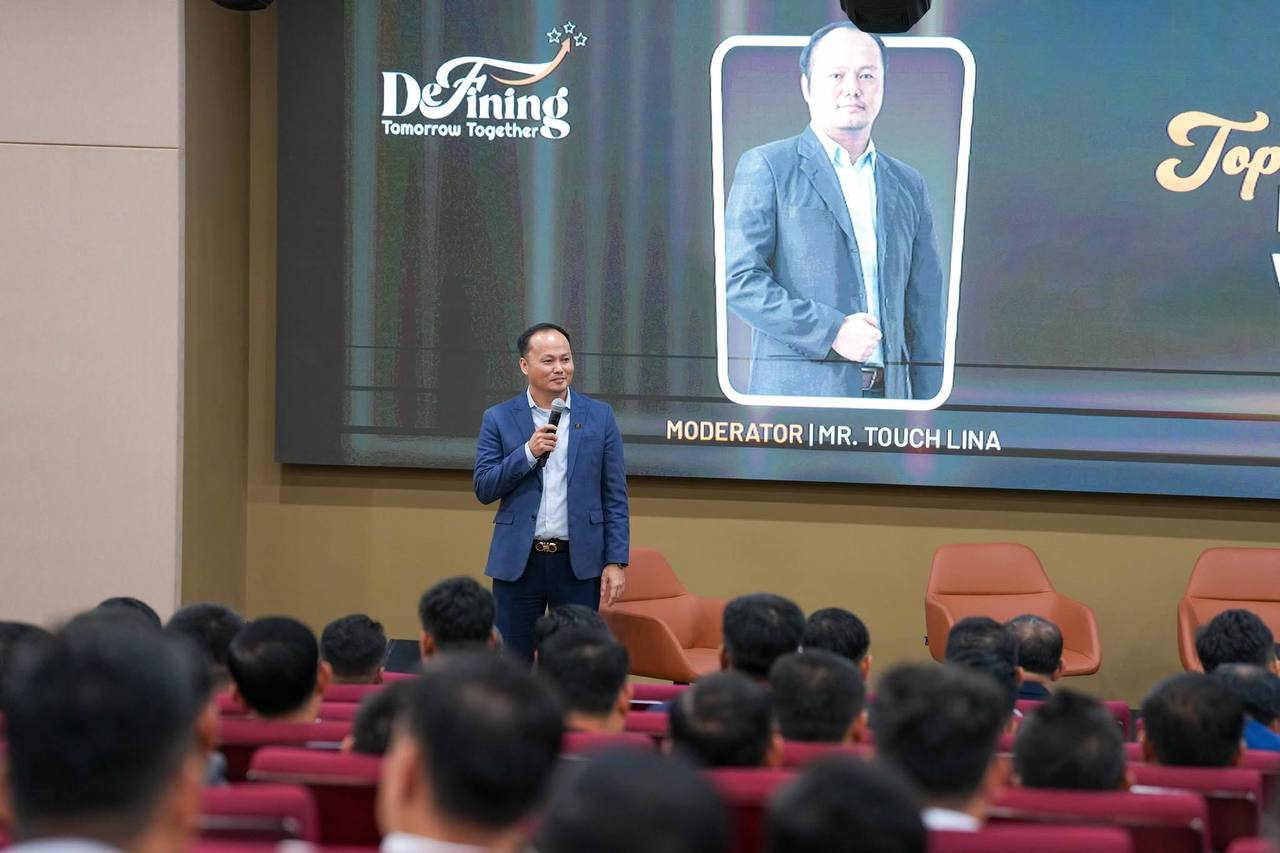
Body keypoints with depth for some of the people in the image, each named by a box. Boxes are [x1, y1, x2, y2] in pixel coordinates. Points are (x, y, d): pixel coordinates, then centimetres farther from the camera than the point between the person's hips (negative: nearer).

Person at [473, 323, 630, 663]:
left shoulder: (600, 417, 4)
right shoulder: (499, 419, 4)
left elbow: (615, 496, 4)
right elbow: (483, 489, -1)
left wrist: (616, 561, -4)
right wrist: (529, 452, -14)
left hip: (579, 561, 0)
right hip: (518, 560, 0)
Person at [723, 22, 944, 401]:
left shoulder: (908, 186, 18)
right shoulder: (766, 167, 4)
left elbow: (925, 309, 17)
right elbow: (739, 280, -5)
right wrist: (829, 330, -14)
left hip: (887, 398, 4)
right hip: (799, 396, -4)